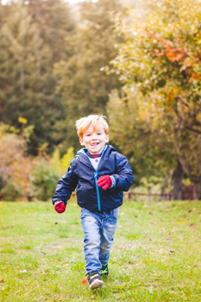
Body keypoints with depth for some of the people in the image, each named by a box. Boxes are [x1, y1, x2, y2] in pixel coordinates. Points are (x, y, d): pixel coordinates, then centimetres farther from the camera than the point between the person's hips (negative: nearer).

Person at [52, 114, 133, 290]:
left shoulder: (116, 158, -6)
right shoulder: (78, 162, -1)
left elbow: (128, 177, -13)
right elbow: (66, 182, 11)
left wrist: (112, 180, -32)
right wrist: (59, 199, -1)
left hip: (110, 211, 1)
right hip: (89, 211, -1)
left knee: (106, 242, 17)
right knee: (92, 241, -19)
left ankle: (102, 264, 44)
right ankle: (93, 273, -17)